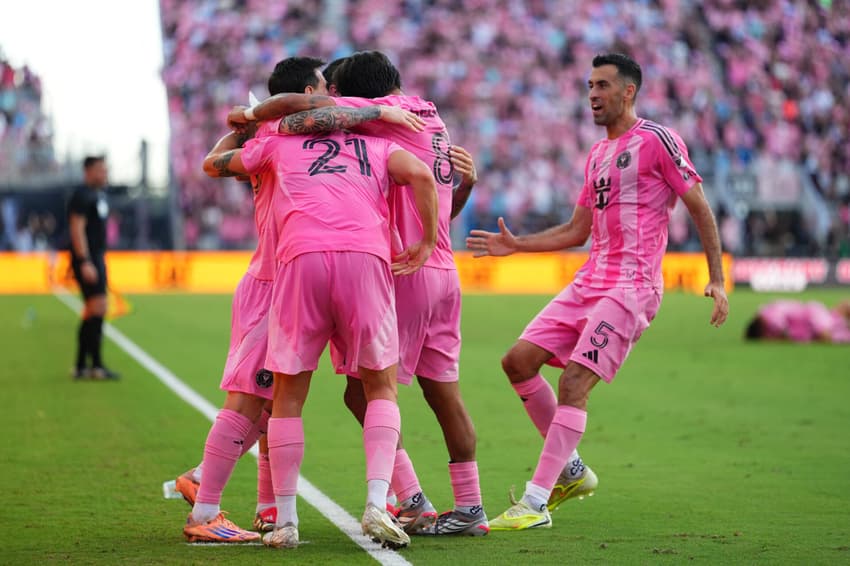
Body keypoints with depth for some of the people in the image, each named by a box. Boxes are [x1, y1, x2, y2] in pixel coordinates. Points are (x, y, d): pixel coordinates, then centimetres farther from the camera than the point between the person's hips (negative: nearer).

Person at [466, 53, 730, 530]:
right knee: (518, 361, 1)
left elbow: (700, 208, -5)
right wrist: (516, 245, 16)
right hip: (591, 280, 9)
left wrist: (717, 279, -10)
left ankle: (536, 504, -18)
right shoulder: (597, 155, 20)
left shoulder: (656, 140, -5)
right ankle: (569, 468, 14)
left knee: (574, 383, -18)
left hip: (633, 286, -9)